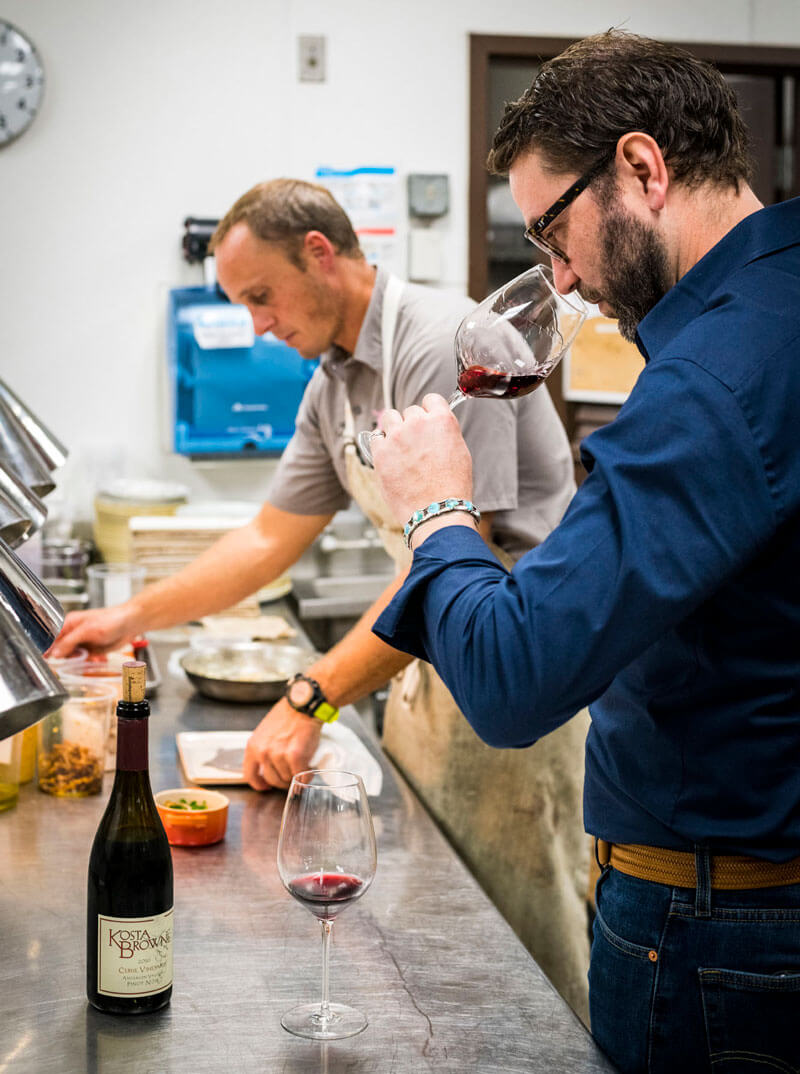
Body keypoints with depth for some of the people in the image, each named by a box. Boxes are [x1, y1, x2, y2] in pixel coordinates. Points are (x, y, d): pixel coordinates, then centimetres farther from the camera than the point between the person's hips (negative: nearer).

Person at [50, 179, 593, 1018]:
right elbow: (269, 539, 18)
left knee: (515, 944, -3)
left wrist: (313, 697, -21)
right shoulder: (333, 384, 10)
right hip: (432, 660, 9)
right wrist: (133, 617, 14)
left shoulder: (443, 344, -19)